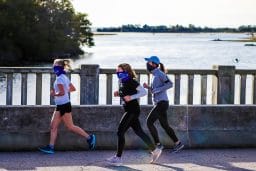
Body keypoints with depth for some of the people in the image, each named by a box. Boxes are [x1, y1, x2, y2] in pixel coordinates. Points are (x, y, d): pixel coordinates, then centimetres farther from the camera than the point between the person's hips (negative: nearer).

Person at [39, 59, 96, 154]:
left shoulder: (59, 79, -17)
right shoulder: (64, 77, 12)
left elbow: (62, 93, -26)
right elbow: (73, 89, 18)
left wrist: (54, 94, -12)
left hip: (64, 106, -10)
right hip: (60, 106, 10)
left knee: (70, 127, -1)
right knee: (53, 126, 5)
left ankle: (89, 138, 9)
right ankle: (51, 147, 3)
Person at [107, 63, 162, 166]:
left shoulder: (131, 82, -14)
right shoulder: (121, 82, 12)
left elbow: (143, 92, -18)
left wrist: (131, 97, -25)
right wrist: (118, 93, 8)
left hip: (132, 110, -10)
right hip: (129, 110, 10)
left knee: (120, 132, -10)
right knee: (138, 131, 13)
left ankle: (118, 158, -8)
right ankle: (155, 150, 20)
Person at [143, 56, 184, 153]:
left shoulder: (160, 73, -10)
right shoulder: (155, 75, 18)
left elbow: (170, 84, -22)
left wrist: (157, 90, -22)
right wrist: (148, 87, 7)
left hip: (162, 103, -10)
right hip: (159, 103, 10)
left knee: (149, 122, -10)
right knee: (164, 125, 11)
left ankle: (158, 144, -6)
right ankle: (178, 144, 16)